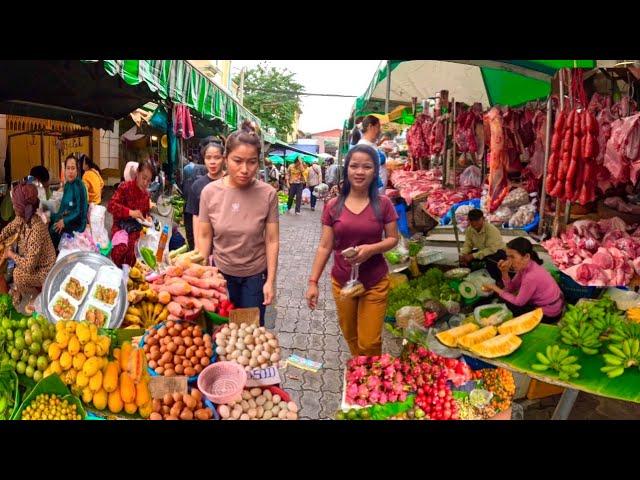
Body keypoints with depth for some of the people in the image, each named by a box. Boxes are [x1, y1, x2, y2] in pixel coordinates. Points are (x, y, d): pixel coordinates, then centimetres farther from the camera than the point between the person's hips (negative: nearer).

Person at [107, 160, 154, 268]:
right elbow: (111, 206, -17)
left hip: (137, 228, 4)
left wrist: (147, 218, -1)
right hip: (121, 225, -4)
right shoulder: (125, 187, -8)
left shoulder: (146, 193, 8)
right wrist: (130, 212, -26)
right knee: (121, 248, -34)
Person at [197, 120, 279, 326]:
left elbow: (272, 241, -11)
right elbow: (204, 236, -2)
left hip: (256, 275, -1)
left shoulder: (268, 194, -16)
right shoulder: (209, 192, -12)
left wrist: (270, 281, -10)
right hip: (220, 273, 1)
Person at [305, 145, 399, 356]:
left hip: (375, 283, -2)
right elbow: (325, 246, -3)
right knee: (350, 337, 18)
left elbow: (393, 239, -1)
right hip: (342, 283, 2)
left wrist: (371, 249, -21)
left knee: (369, 343, 4)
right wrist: (313, 281, -6)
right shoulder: (333, 206, -5)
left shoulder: (383, 204, -8)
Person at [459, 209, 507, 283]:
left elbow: (492, 249, -34)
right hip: (482, 251, 7)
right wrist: (462, 255, -22)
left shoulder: (492, 229, -29)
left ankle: (499, 282, -15)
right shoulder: (469, 230, -8)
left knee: (490, 261, -38)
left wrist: (473, 256, -36)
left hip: (497, 251, -6)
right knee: (463, 258, -10)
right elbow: (468, 245, 0)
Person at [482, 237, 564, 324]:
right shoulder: (525, 266, -8)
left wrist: (495, 289, -14)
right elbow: (511, 288, -2)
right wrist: (504, 272, -19)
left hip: (549, 314, -8)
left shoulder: (532, 276, -33)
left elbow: (518, 302, -20)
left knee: (508, 304, -1)